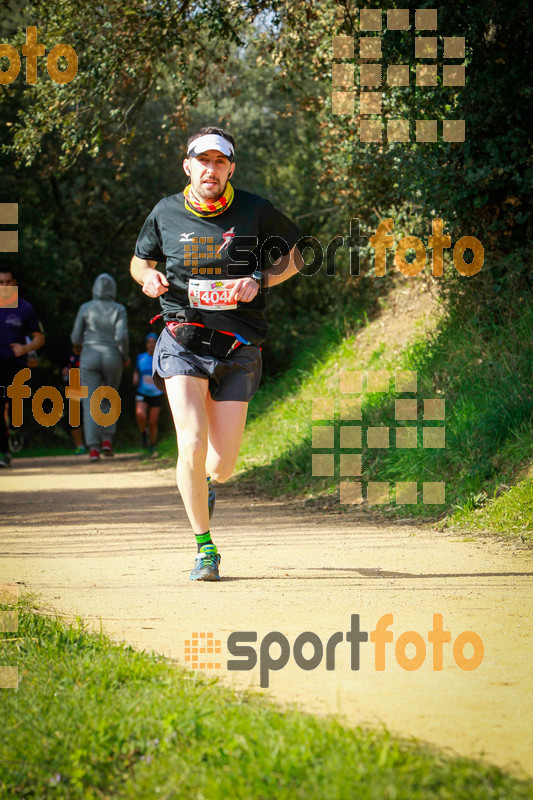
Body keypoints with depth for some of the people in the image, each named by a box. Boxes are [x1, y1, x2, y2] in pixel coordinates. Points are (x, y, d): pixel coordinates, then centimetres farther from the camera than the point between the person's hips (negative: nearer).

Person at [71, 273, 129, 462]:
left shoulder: (86, 308, 1)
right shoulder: (119, 310, 0)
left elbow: (76, 338, 3)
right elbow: (122, 336, -11)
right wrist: (125, 356, 5)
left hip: (90, 356, -1)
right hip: (112, 357, 1)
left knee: (90, 403, -2)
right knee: (108, 400, 18)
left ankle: (93, 448, -14)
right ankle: (107, 439, 1)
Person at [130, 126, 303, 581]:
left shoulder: (256, 212, -1)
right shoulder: (166, 213, 4)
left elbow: (293, 258, 11)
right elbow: (140, 260, 20)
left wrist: (258, 281, -7)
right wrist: (149, 276, -4)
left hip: (238, 347, 0)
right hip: (183, 342, 0)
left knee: (224, 464, -1)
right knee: (192, 444, -17)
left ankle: (205, 483, 39)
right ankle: (204, 547, -1)